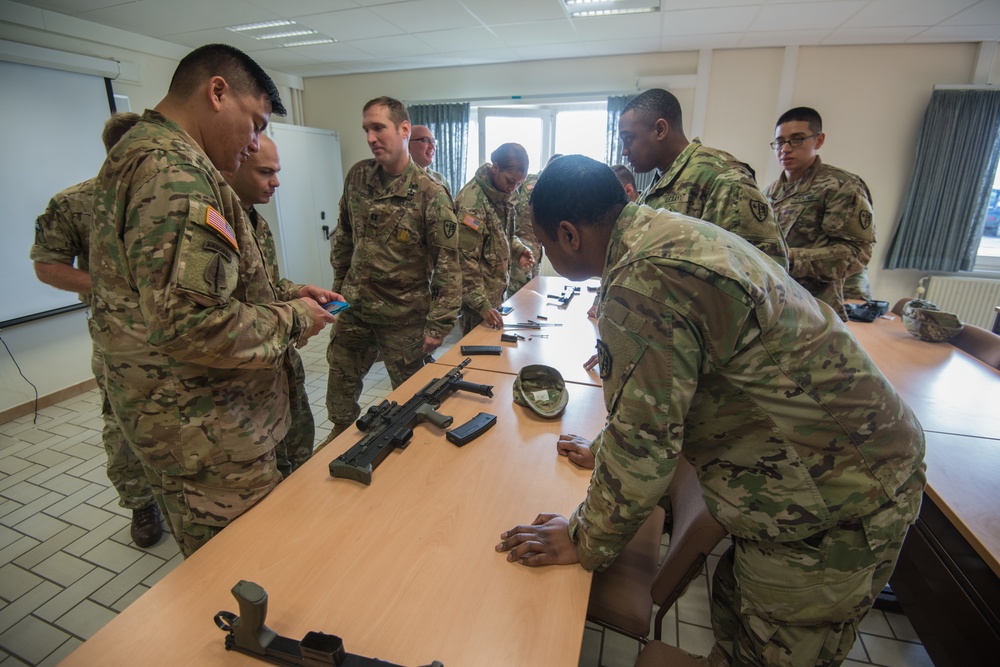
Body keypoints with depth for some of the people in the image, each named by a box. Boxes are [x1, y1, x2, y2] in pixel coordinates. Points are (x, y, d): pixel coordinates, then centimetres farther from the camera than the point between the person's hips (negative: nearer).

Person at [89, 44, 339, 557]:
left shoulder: (139, 153, 16)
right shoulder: (173, 170, -20)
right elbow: (192, 323, -30)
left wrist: (286, 300, 10)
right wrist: (291, 319, -13)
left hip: (172, 414, 11)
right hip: (204, 433, -11)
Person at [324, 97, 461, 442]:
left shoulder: (430, 192, -16)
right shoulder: (357, 176, 1)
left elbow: (447, 262, -17)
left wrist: (439, 323, -19)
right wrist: (339, 282, 16)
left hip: (404, 317, -5)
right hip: (353, 309, 6)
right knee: (340, 381, 20)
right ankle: (341, 432, 45)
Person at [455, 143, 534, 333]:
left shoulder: (501, 193, 5)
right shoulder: (472, 201, -22)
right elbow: (465, 259, -24)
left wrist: (518, 250, -2)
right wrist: (481, 304, -26)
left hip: (496, 290, 8)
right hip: (478, 294, -8)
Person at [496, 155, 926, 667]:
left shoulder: (645, 280, -29)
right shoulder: (665, 233, 3)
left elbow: (642, 442, -24)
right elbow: (655, 379, 14)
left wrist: (586, 542, -8)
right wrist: (608, 448, 19)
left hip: (833, 506, -9)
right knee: (733, 608, 22)